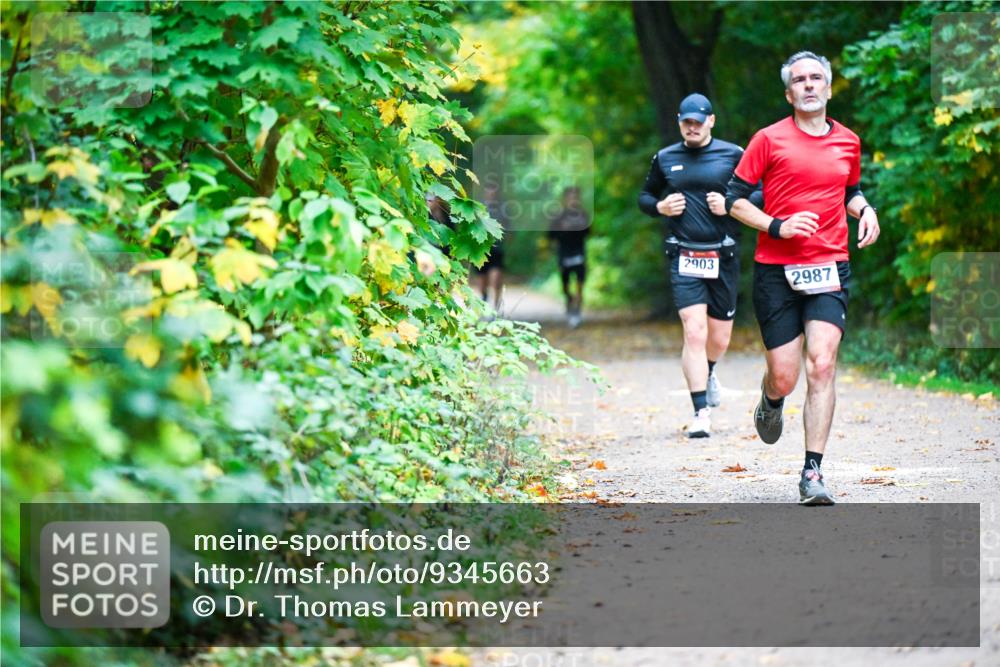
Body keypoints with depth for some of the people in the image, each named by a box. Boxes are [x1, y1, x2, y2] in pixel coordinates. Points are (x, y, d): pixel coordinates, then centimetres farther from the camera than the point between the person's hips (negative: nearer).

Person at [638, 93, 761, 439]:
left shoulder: (733, 155, 2)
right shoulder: (665, 159, 8)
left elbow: (762, 195, 3)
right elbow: (644, 196, 20)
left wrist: (730, 205, -12)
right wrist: (660, 207, -1)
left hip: (723, 257, 0)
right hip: (684, 257, 0)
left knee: (719, 339, 10)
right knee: (694, 333, -15)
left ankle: (707, 374, 46)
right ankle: (701, 413, -14)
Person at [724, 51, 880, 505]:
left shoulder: (848, 142, 12)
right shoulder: (770, 139, 0)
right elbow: (735, 198, 1)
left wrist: (865, 209, 8)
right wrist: (777, 226, -12)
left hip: (829, 267, 2)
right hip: (775, 271, -2)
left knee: (822, 365, -14)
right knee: (784, 378, -1)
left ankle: (813, 473, -10)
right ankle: (770, 402, 39)